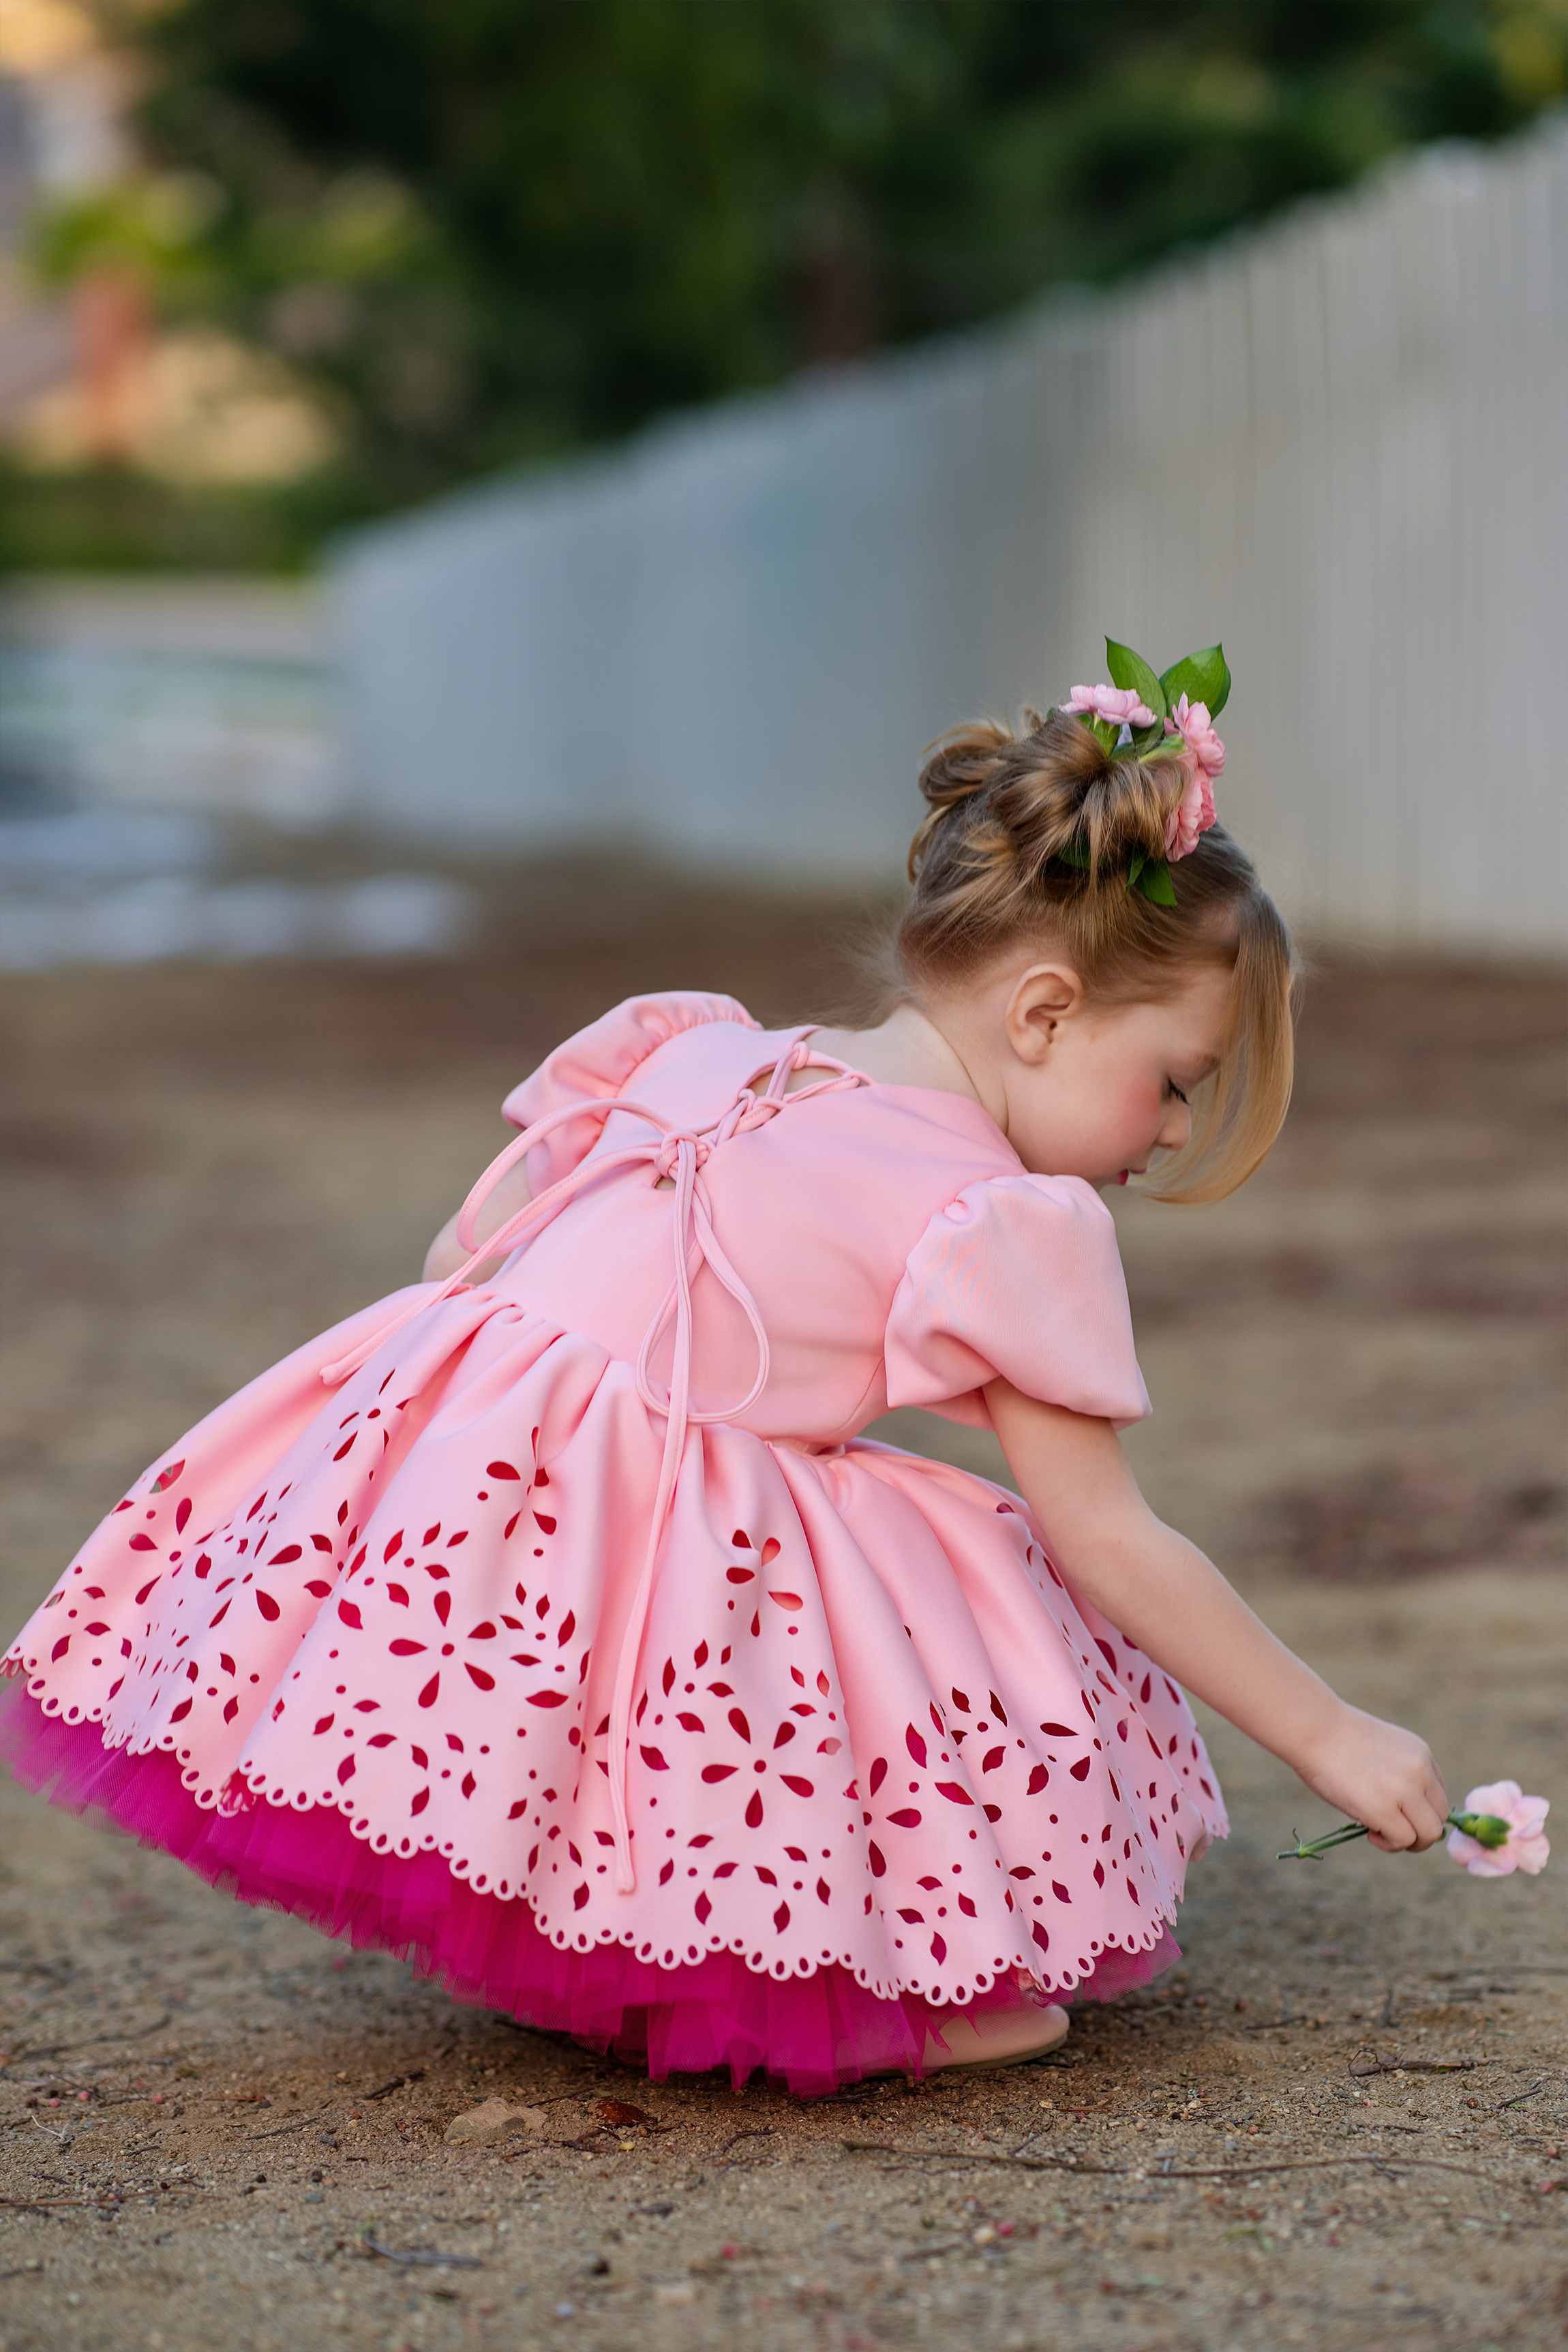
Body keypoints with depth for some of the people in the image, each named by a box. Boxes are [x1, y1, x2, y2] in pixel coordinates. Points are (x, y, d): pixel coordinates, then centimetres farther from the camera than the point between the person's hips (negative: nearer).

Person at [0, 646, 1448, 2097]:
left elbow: (465, 1255, 20)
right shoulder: (1010, 1223, -1)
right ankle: (867, 1997, -16)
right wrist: (1328, 1736, 9)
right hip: (680, 1525, -7)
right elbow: (1110, 1543, 2)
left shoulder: (696, 1049, 18)